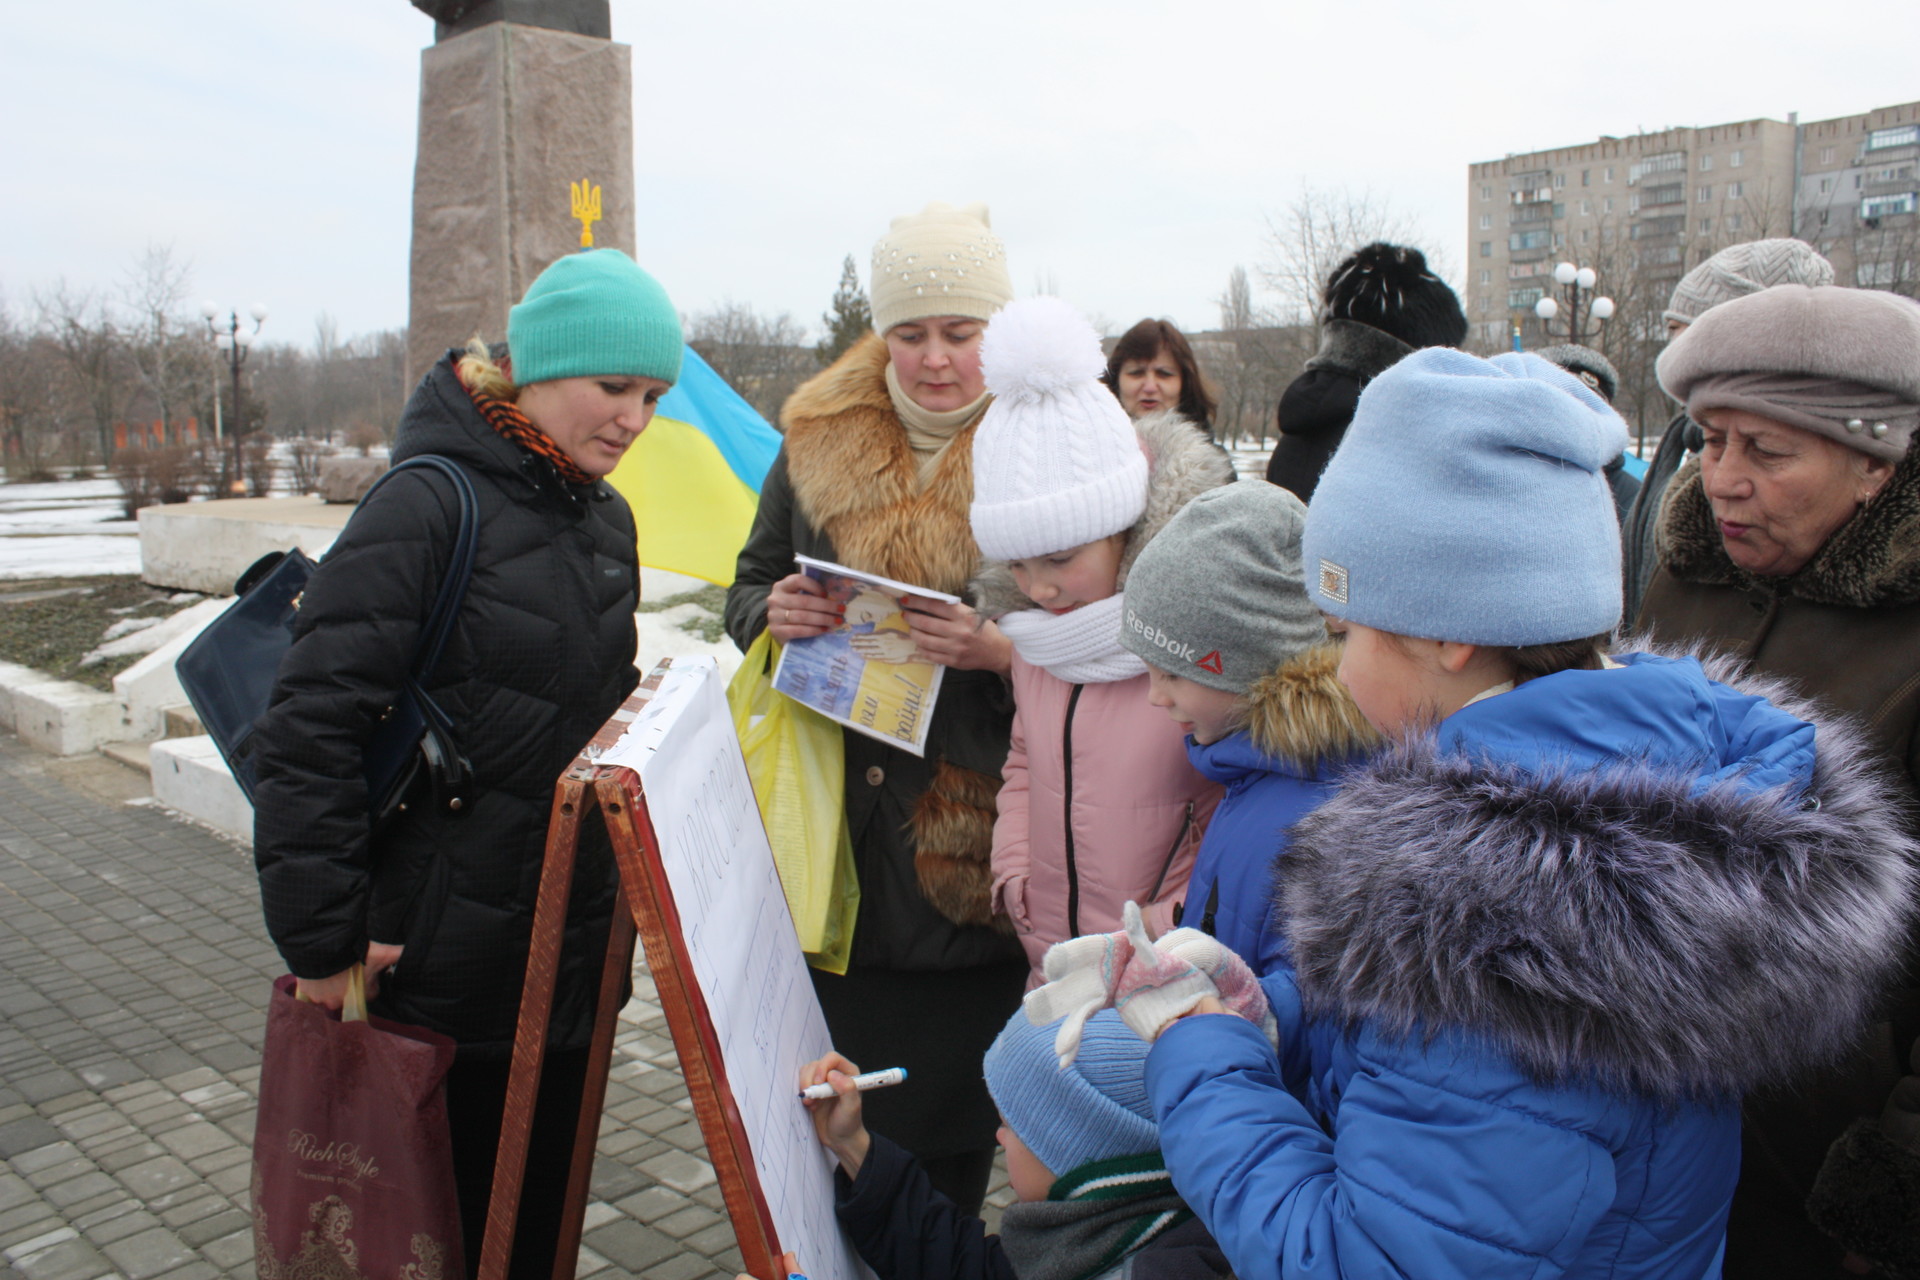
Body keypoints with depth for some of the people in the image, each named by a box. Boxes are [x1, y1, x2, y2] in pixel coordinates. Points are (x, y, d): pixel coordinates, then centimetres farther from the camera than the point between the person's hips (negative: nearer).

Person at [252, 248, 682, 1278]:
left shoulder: (606, 519, 8)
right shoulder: (428, 506, -17)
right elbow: (309, 732, -20)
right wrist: (321, 941, -18)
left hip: (573, 957, 7)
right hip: (444, 965, -7)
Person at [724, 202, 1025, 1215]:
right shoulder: (817, 444, 8)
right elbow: (750, 589, 17)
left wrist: (1006, 647, -21)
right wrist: (773, 613, -6)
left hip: (974, 839, -3)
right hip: (837, 830, 3)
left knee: (951, 1126, 9)